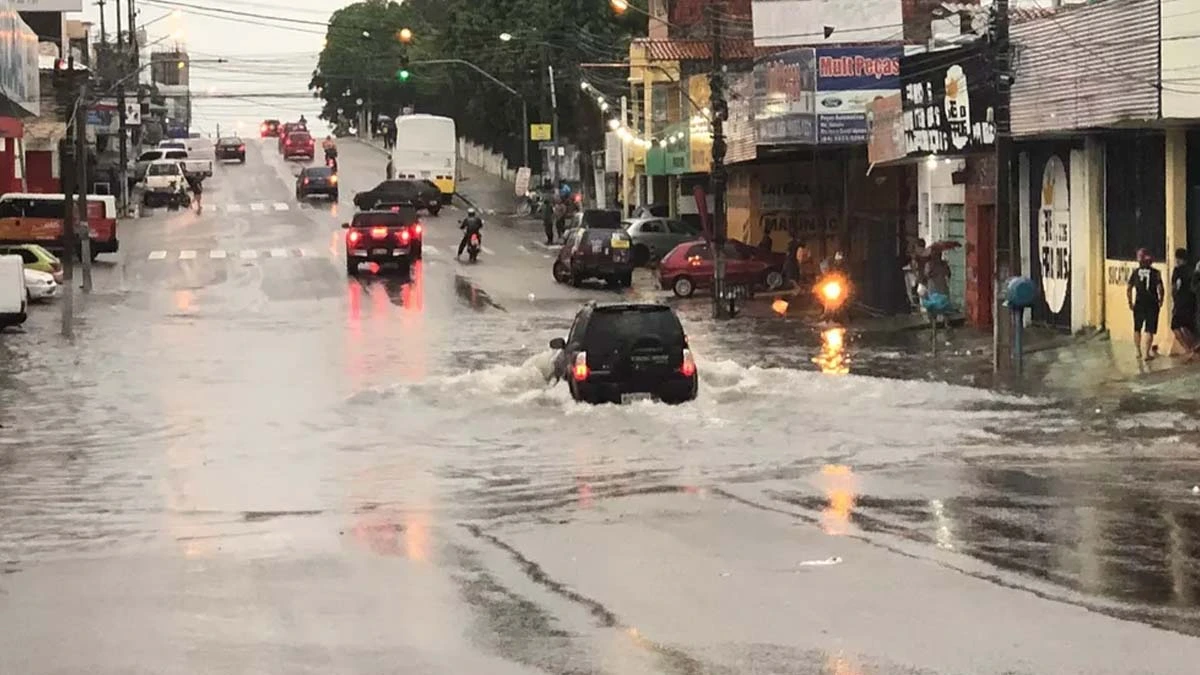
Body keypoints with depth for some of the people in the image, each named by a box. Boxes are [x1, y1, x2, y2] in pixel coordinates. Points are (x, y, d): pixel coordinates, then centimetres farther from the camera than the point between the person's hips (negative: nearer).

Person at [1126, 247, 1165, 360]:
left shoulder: (1135, 272, -1)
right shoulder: (1155, 273, -8)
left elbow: (1128, 289, 0)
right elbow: (1160, 289, -13)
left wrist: (1130, 303, 11)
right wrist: (1160, 300, 5)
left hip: (1139, 304, 2)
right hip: (1152, 304, -2)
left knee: (1137, 329, 18)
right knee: (1149, 330, 4)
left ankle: (1138, 351, 20)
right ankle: (1147, 353, 0)